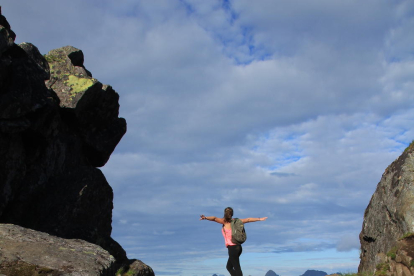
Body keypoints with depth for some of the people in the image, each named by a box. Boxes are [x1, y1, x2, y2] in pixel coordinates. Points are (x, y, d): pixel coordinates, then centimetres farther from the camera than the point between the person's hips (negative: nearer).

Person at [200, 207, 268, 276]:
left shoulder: (225, 221, -5)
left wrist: (206, 218, -36)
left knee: (237, 268, -5)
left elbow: (214, 218, -22)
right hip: (238, 247, 6)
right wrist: (259, 219, 30)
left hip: (232, 248, -6)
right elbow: (248, 219, 19)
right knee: (229, 267, 18)